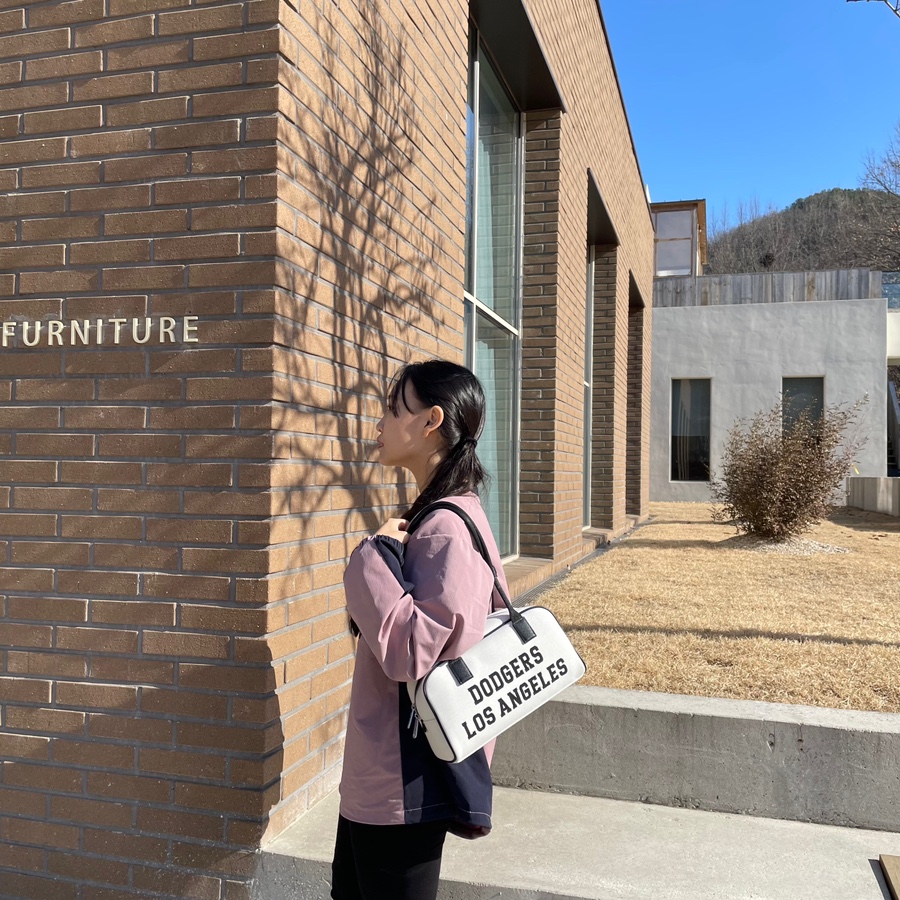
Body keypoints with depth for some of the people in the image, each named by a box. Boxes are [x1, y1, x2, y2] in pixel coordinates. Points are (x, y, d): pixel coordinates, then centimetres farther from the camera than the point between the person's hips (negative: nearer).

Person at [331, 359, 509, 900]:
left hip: (404, 785, -10)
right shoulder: (431, 516, 7)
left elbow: (409, 648, -29)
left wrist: (377, 556, -22)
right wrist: (388, 552, 7)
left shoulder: (447, 529, -23)